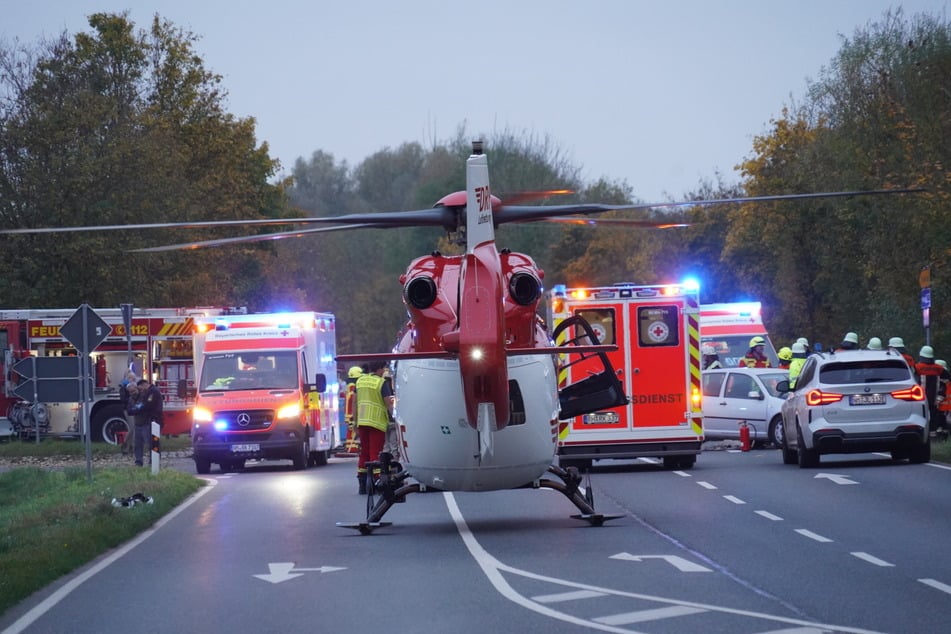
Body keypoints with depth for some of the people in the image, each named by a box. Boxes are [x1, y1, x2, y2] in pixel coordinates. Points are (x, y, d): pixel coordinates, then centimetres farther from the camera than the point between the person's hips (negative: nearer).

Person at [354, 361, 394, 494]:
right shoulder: (382, 383, -8)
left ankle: (362, 484, 12)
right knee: (375, 453, -3)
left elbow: (355, 402, 15)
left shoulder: (360, 380, 11)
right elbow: (388, 403, -12)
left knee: (364, 453, 11)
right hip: (377, 422, -6)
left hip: (362, 422, 6)